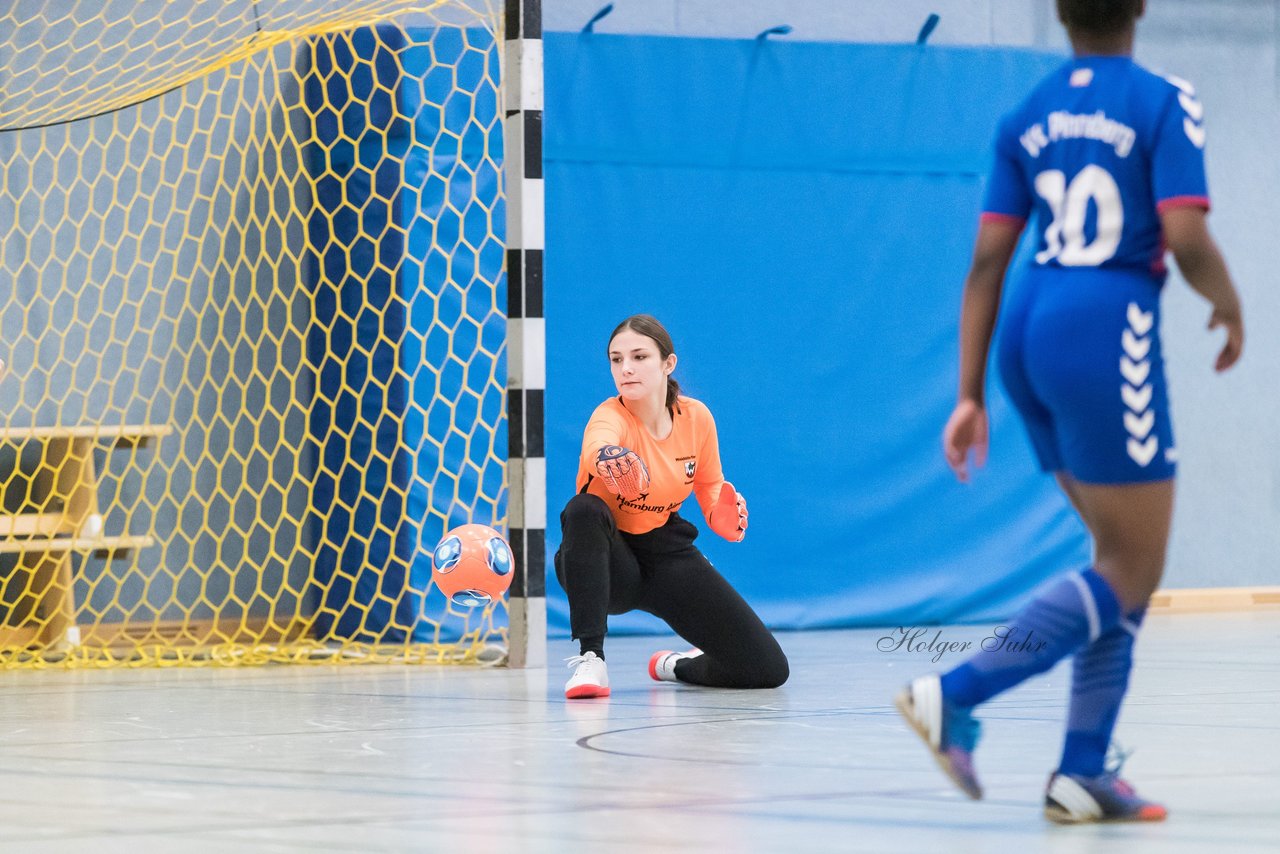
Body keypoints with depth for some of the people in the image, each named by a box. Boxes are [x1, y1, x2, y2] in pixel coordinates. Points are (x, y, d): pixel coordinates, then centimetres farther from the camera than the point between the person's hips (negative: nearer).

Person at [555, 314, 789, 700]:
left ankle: (678, 666, 25)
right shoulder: (610, 416, -22)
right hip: (610, 563, -4)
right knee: (584, 510, -41)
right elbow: (596, 448, -49)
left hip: (667, 554, 4)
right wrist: (607, 458, -74)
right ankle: (590, 659, -35)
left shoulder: (696, 418, -7)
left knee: (767, 669, -9)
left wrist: (722, 512, -13)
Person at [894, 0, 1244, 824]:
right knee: (1132, 573, -1)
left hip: (1031, 326, 7)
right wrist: (1230, 306, 5)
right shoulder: (1165, 105, -6)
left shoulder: (1027, 117, 11)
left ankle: (1082, 772, 8)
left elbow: (987, 262, 8)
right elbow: (1186, 238, -16)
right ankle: (955, 695, -13)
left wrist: (971, 396, 10)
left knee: (1127, 557, 15)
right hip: (1108, 332, -7)